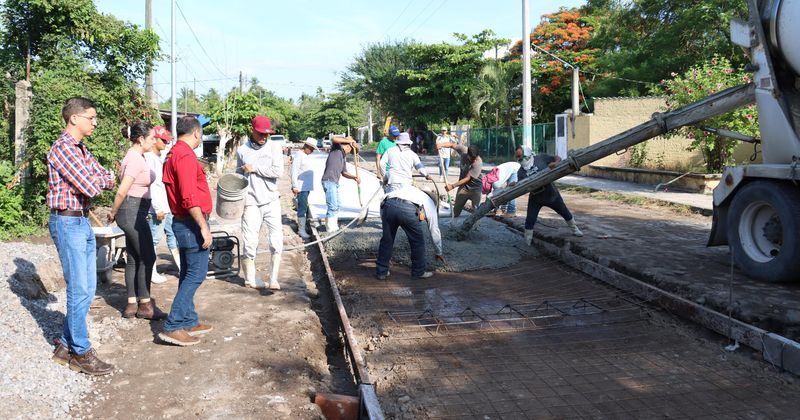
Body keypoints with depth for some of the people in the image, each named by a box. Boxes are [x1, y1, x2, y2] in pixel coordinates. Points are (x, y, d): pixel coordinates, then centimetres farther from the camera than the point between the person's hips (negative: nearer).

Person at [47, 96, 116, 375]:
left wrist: (96, 179, -9)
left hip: (82, 223, 9)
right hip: (67, 224, -9)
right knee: (79, 291, -3)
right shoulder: (62, 148, -15)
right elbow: (90, 187, -22)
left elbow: (108, 180, 11)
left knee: (87, 289, 13)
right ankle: (81, 353, 8)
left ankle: (65, 346, 25)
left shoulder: (81, 150, 15)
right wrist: (98, 179, 0)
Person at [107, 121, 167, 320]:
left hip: (135, 213, 10)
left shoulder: (138, 157, 13)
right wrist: (113, 213, -8)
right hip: (133, 212, -10)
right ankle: (145, 305, 7)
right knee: (147, 257, -2)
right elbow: (122, 192, -21)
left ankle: (131, 305, 18)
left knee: (134, 259, 12)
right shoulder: (134, 160, -17)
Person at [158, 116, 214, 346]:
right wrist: (203, 226, -22)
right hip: (191, 223, -11)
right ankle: (173, 327, -4)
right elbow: (190, 198, -24)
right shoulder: (185, 155, -17)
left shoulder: (174, 153, 15)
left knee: (188, 274, 15)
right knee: (196, 274, -6)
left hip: (183, 222, 11)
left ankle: (188, 322, 23)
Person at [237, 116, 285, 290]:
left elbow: (278, 171, -11)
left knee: (276, 240, -8)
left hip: (271, 200, 0)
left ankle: (274, 279, -1)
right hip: (251, 202, 1)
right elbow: (239, 176, 17)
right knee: (250, 242, 3)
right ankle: (250, 279, 17)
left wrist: (254, 168, -10)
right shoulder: (242, 150, 7)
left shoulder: (275, 147, 2)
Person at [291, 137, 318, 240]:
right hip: (301, 187, -10)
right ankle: (301, 229, -8)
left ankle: (301, 225, 22)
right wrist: (295, 186, -21)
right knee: (302, 208, -10)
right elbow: (294, 171, -18)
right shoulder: (298, 155, -12)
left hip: (307, 186, 10)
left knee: (304, 207, 14)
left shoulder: (305, 156, 17)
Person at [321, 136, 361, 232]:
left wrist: (354, 177, 6)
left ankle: (334, 227, 26)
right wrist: (350, 141, -14)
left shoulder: (343, 157, 23)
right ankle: (331, 229, -6)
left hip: (335, 183, 10)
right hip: (329, 181, -10)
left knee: (336, 206, 17)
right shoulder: (336, 148, 1)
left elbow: (344, 173, 23)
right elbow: (334, 139, -21)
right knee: (333, 207, -10)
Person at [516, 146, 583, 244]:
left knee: (565, 213, 19)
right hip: (535, 198, 0)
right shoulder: (522, 171, -12)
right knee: (530, 220, -10)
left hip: (551, 194, 0)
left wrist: (555, 163, -28)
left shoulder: (541, 158, -16)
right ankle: (527, 243, 4)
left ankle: (575, 229, 45)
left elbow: (557, 158, -6)